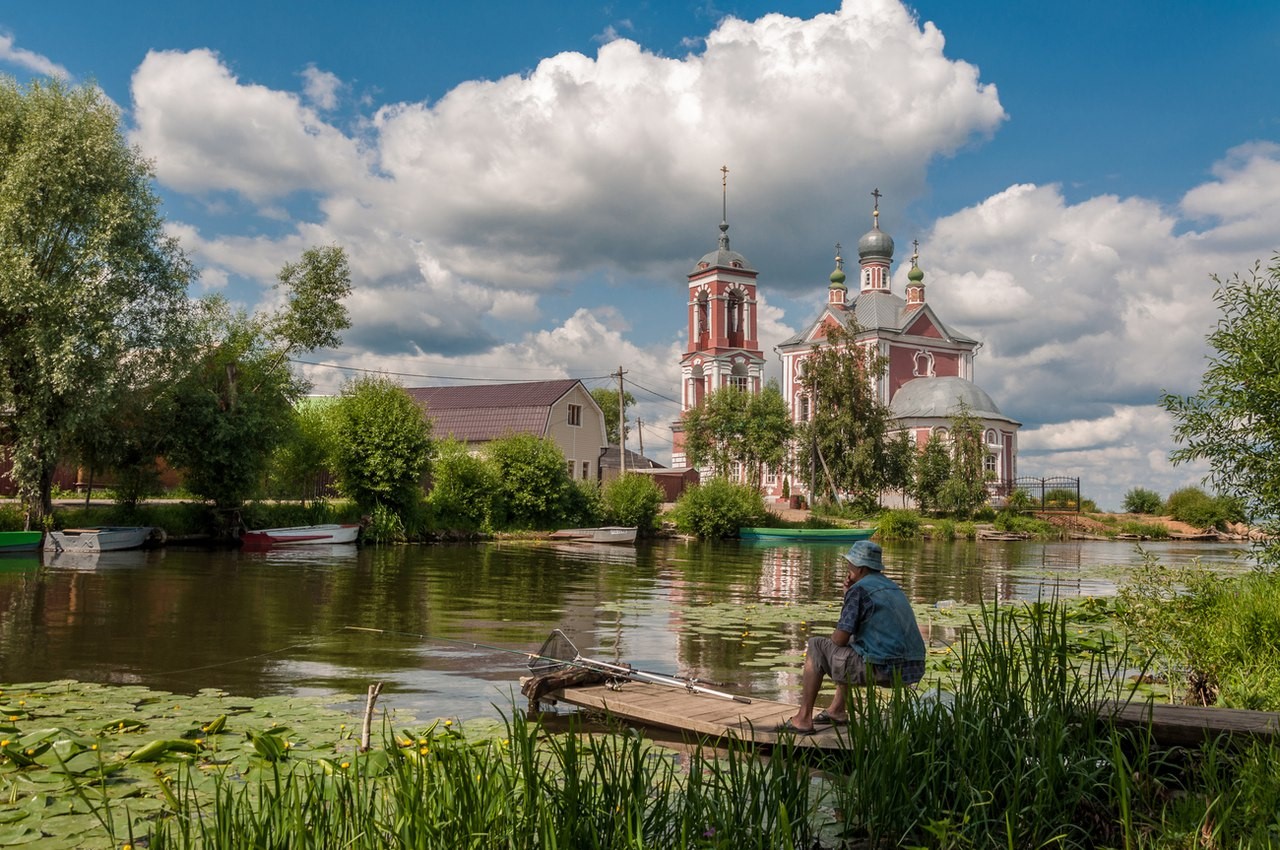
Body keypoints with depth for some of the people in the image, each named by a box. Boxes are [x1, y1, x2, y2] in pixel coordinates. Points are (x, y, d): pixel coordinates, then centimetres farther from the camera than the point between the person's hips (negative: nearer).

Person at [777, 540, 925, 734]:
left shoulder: (859, 589, -8)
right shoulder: (893, 587, 18)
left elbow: (840, 639, -10)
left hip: (882, 669, -9)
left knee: (816, 647, 6)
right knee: (852, 645, 32)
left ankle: (803, 719, 4)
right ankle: (837, 710, 32)